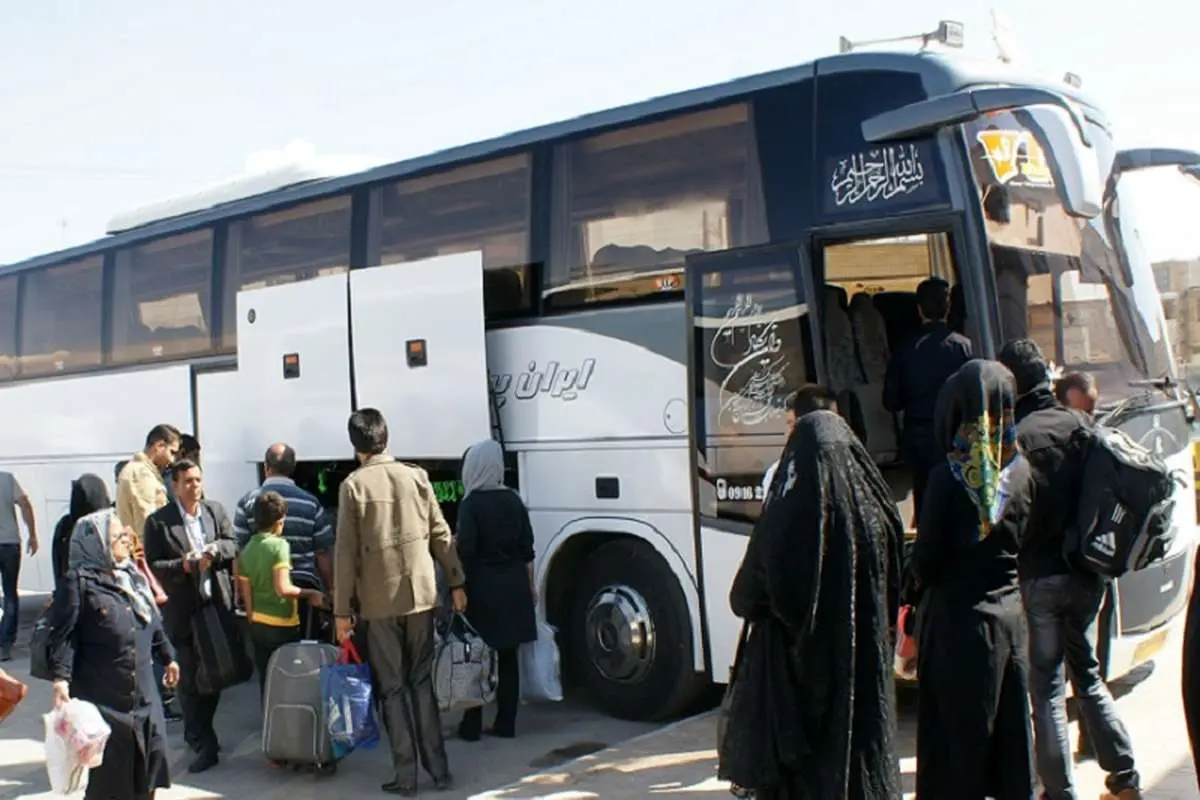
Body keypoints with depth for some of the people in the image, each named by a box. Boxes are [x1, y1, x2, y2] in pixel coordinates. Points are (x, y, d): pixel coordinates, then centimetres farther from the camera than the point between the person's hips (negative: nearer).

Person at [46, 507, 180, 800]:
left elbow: (154, 624, 21)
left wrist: (167, 657, 26)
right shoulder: (78, 582, -10)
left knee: (150, 759, 12)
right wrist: (61, 679, -24)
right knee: (108, 770, 1)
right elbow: (63, 635, -14)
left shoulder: (133, 577, 11)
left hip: (142, 692, 7)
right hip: (101, 696, -6)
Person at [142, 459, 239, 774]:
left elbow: (233, 546, 6)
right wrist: (182, 565, -23)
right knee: (190, 680, -1)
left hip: (218, 605, 4)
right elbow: (151, 566, -9)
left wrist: (215, 549, -15)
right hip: (183, 610, -4)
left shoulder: (216, 511, 7)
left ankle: (196, 733, 35)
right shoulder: (158, 521, -6)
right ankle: (204, 743, 5)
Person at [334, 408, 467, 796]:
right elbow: (441, 535, 4)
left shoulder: (353, 485, -7)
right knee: (422, 682, 13)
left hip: (379, 600, -3)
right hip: (420, 594, 3)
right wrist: (456, 584, 13)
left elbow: (346, 552, -8)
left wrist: (341, 610, -3)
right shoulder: (415, 476, 2)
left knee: (393, 688, 6)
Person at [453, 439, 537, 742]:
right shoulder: (513, 499, 5)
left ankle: (472, 725, 7)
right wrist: (530, 585, 16)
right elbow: (527, 548, 9)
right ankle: (505, 723, 14)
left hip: (483, 587, -5)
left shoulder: (471, 504, -10)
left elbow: (465, 552, -15)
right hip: (513, 585, 5)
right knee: (508, 656, 9)